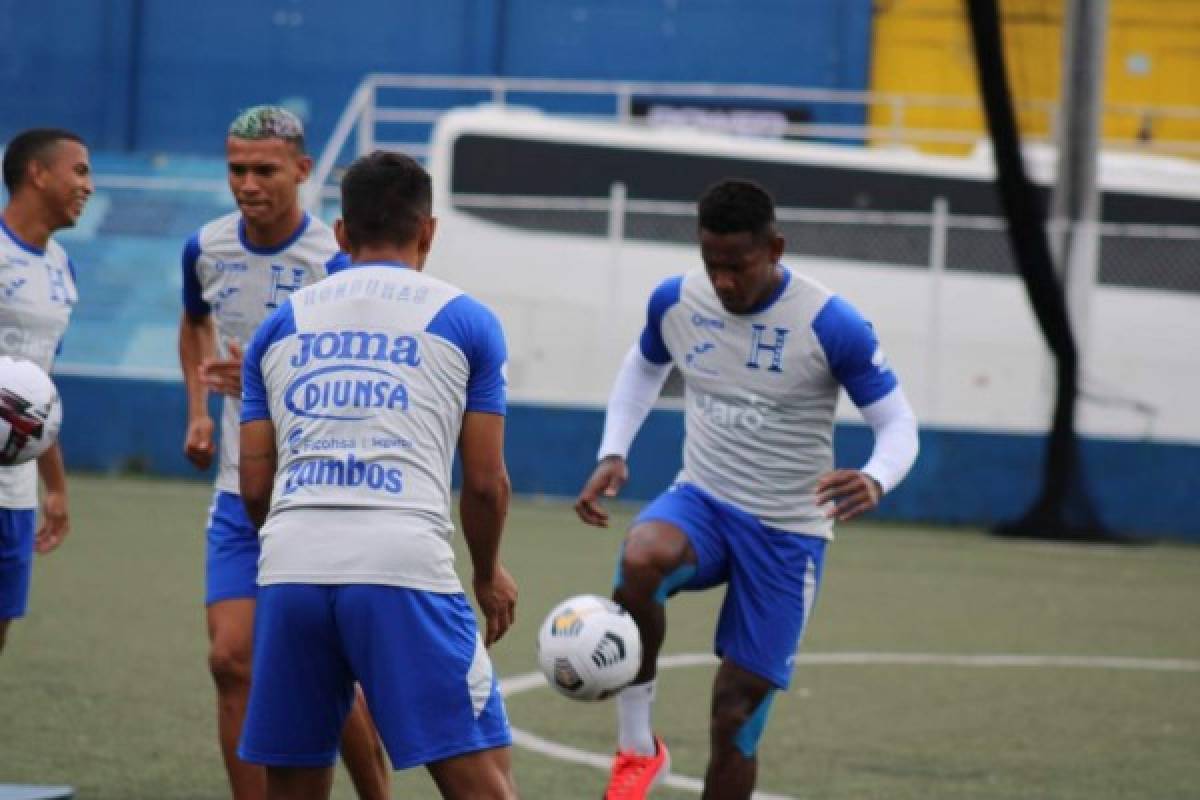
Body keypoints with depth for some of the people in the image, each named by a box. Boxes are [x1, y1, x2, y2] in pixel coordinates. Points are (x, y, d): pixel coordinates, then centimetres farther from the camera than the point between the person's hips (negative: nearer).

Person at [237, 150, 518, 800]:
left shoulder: (281, 325, 19)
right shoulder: (465, 320, 11)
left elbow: (255, 486, 16)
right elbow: (485, 481, 8)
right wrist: (489, 575, 26)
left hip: (290, 570, 4)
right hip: (405, 569, -4)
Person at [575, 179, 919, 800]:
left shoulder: (830, 325, -16)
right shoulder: (676, 301, -4)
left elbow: (898, 425, -11)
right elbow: (644, 368, 19)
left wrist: (874, 481, -34)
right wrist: (612, 455, 3)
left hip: (786, 532, -2)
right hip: (701, 501, 2)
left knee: (735, 713, -1)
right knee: (639, 560, -34)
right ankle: (637, 747, -18)